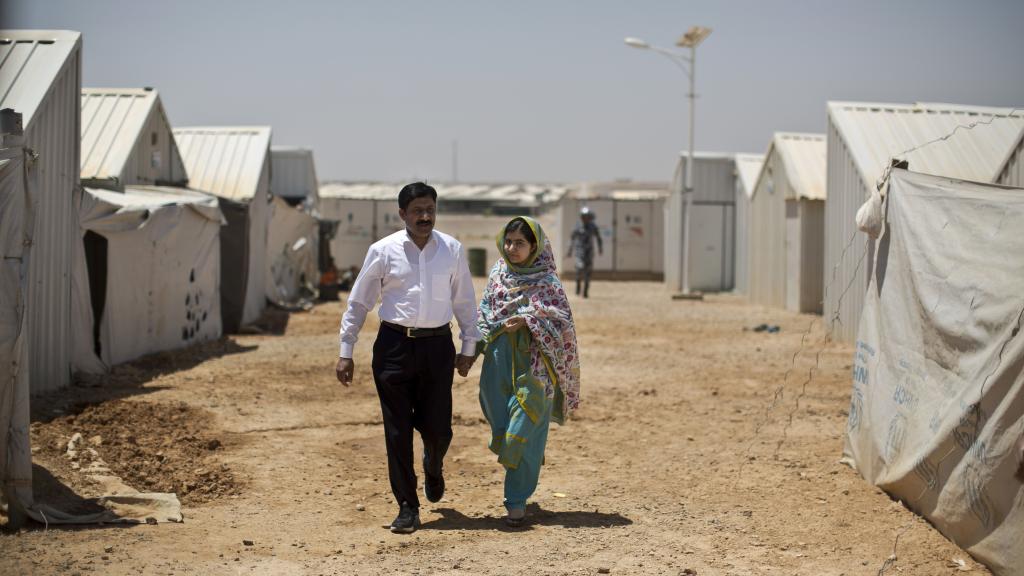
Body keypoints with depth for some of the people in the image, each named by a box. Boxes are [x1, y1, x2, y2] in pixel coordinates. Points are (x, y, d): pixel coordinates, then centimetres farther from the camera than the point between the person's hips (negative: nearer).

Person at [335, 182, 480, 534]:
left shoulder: (452, 250, 4)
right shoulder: (383, 251, -1)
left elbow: (465, 301, 12)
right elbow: (358, 302, 5)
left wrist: (469, 347, 11)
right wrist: (346, 352, 3)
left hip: (438, 346, 1)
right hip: (394, 346, -1)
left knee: (438, 428, 3)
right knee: (397, 431, 0)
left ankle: (433, 467, 40)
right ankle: (407, 508, 10)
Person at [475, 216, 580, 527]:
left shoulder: (546, 282, -5)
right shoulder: (498, 274, 9)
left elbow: (563, 321, -11)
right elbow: (485, 311, 17)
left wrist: (526, 320, -20)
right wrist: (482, 341, 2)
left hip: (532, 362, -5)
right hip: (498, 360, 5)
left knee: (525, 429, -6)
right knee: (501, 419, 10)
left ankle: (517, 500, 0)